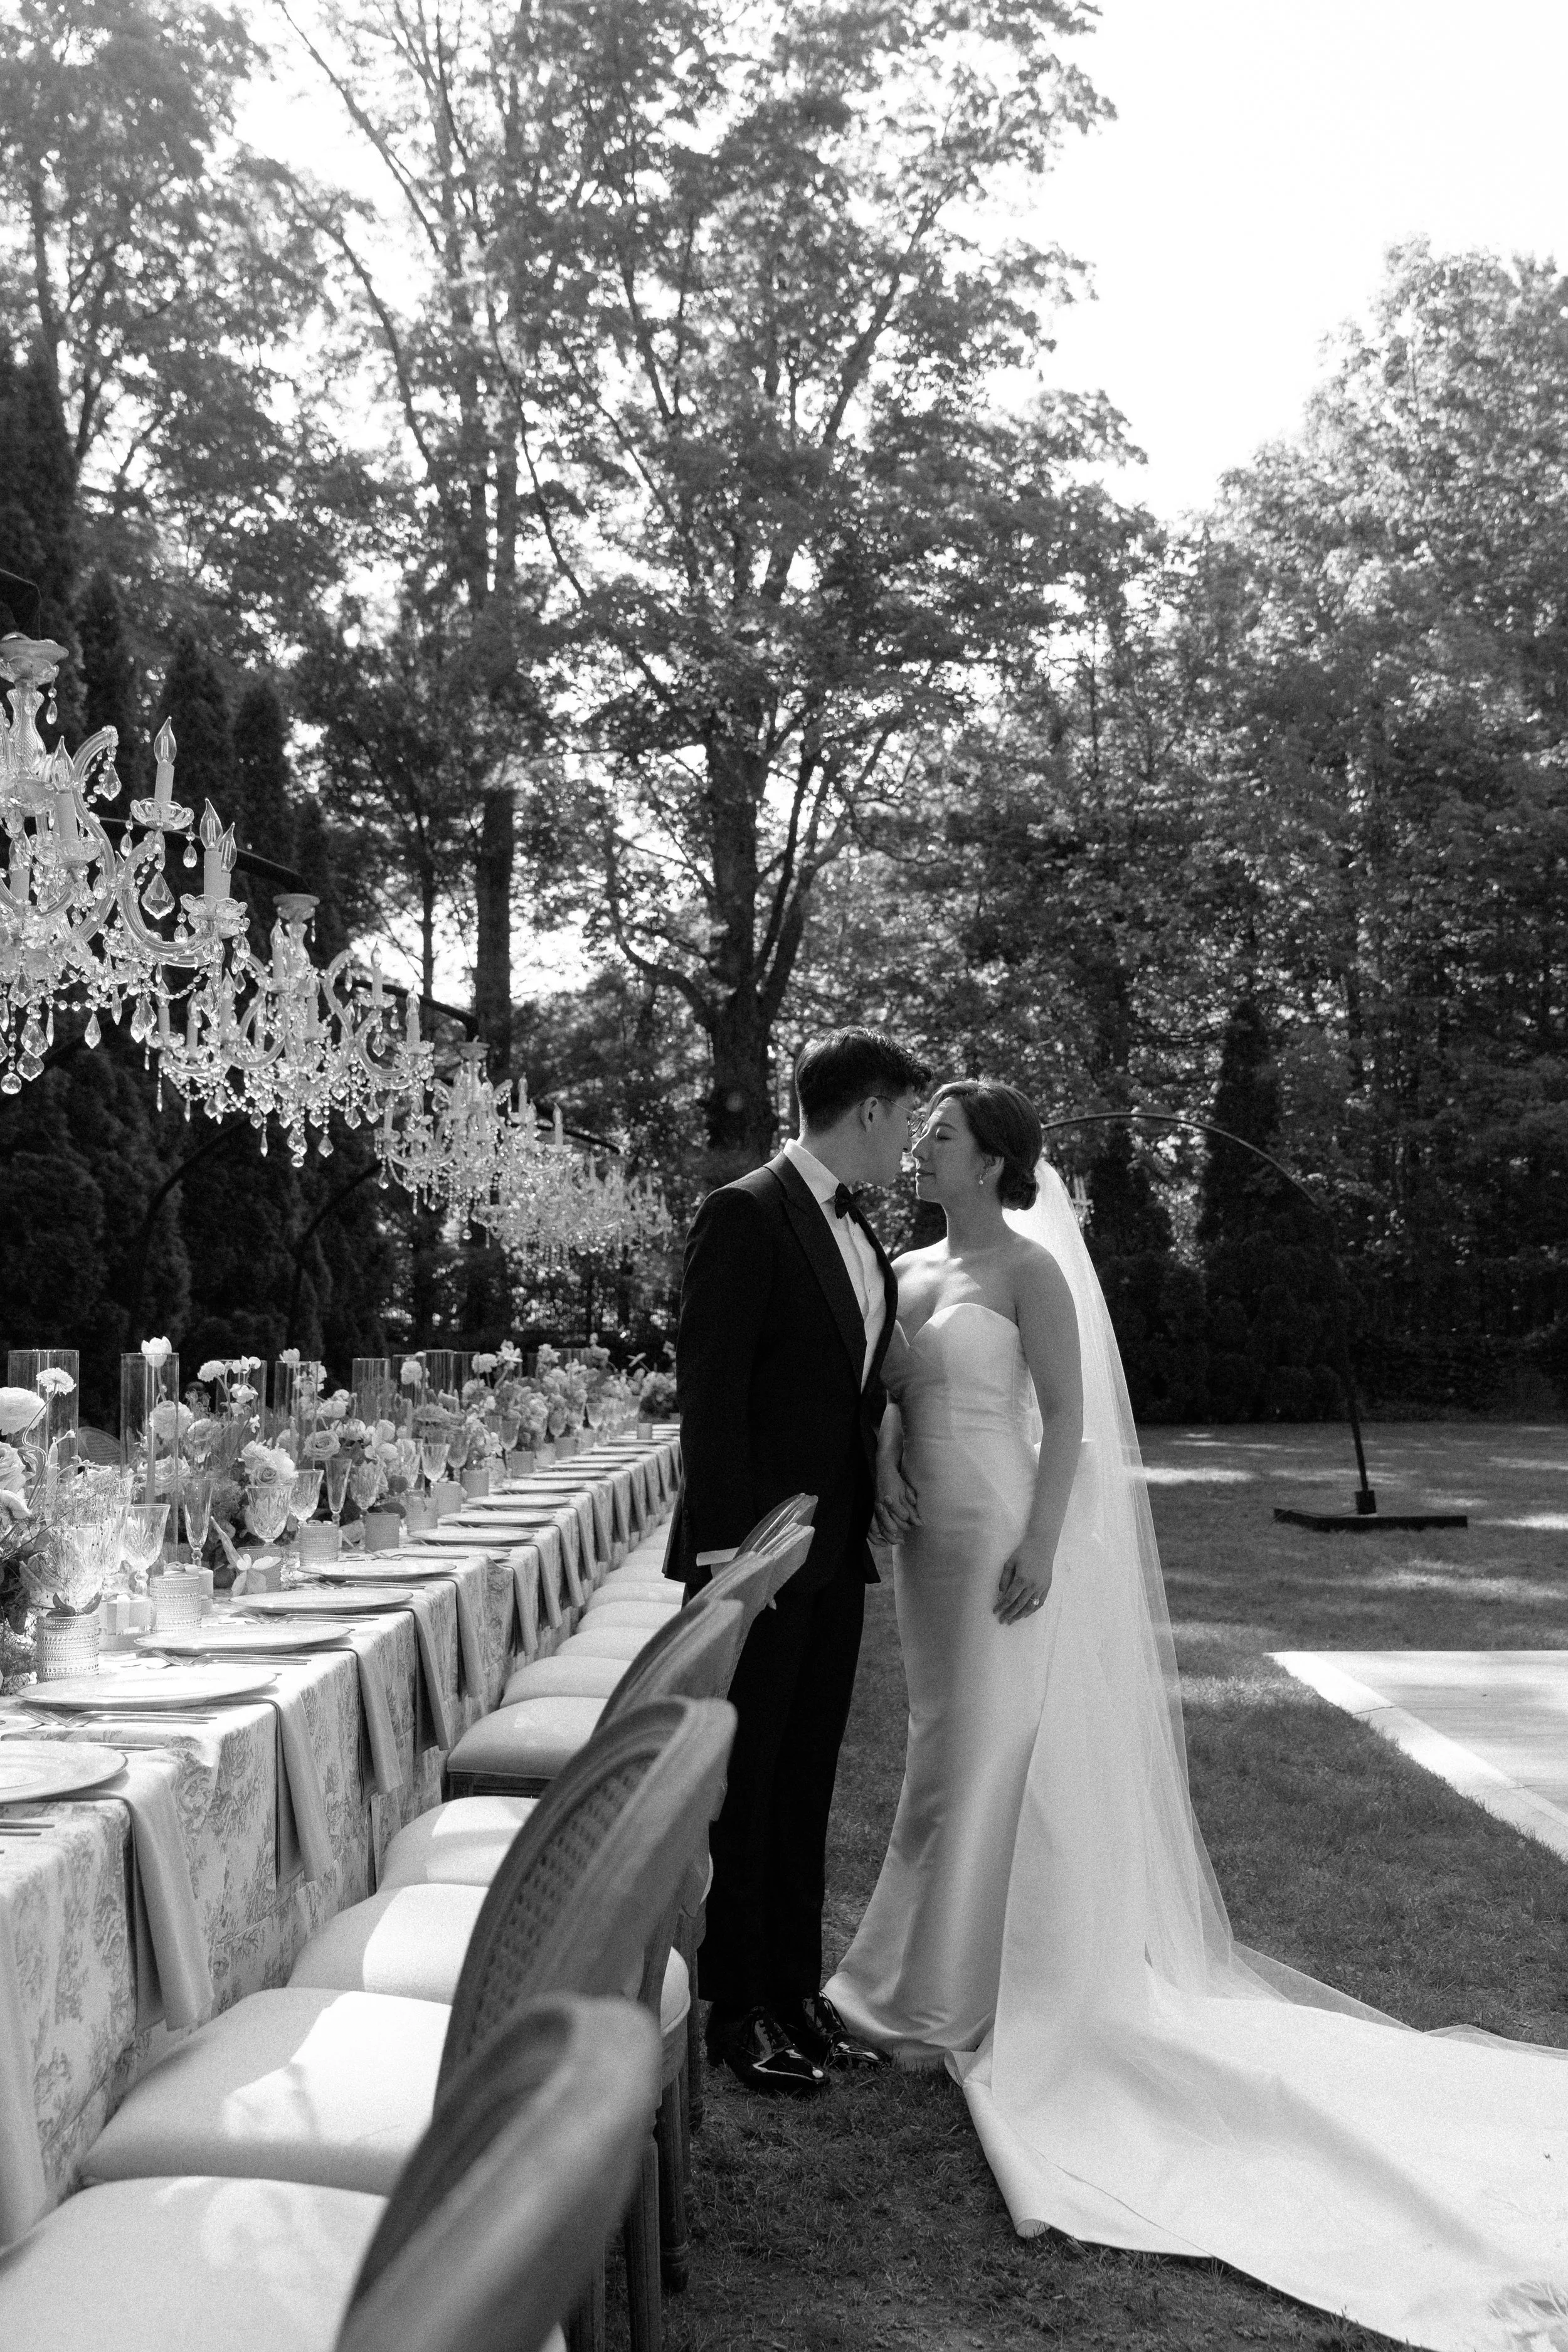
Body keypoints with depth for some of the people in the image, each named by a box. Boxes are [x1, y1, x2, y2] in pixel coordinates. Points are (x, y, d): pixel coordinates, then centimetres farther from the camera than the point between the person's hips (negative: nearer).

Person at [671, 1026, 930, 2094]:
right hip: (759, 1550, -8)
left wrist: (879, 1506, 11)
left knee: (806, 1782, 15)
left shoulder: (858, 1233, 13)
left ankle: (796, 1989, 26)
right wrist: (727, 1545, -19)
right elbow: (709, 1390, -16)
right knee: (743, 1784, 4)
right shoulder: (746, 1215, -13)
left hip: (835, 1548, 8)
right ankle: (735, 2008, 17)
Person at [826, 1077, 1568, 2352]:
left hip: (1000, 1534, -8)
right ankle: (937, 1969, 28)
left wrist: (1041, 1544, -20)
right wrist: (886, 1460, -3)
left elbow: (1069, 1415, -14)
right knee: (951, 1741, 15)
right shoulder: (912, 1269, 10)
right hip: (929, 1534, 8)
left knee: (989, 1752, 0)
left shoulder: (1028, 1270, -11)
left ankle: (952, 1992, 11)